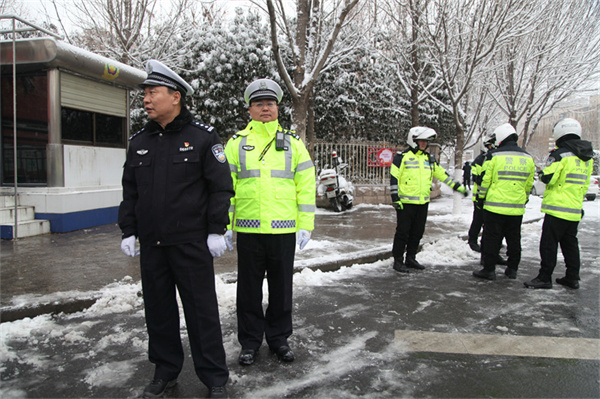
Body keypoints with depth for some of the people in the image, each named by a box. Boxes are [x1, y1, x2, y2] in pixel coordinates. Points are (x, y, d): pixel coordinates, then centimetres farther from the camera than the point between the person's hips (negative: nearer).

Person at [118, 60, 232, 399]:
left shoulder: (203, 136, -4)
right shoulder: (139, 141, 12)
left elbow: (221, 186, -6)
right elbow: (130, 191, 17)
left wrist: (217, 231, -11)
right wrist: (128, 231, 10)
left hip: (192, 243, -5)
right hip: (151, 244, 6)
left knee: (202, 309, 2)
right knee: (158, 309, 14)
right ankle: (166, 371, 31)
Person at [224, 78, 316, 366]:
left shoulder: (293, 143, 7)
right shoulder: (236, 142, 6)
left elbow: (306, 186, 4)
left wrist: (306, 225, -2)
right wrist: (225, 225, -1)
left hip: (283, 230, 1)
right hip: (248, 229, 0)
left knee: (282, 286, 11)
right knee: (249, 288, 9)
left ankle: (279, 338, 29)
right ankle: (250, 341, 26)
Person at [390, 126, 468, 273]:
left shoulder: (429, 158, 14)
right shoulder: (402, 157, -5)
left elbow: (441, 174, 20)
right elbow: (394, 178, -8)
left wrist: (457, 187, 16)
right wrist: (395, 198, -14)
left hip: (423, 202, 6)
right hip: (406, 202, -6)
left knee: (417, 232, 12)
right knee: (403, 232, -1)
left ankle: (410, 258, 24)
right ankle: (398, 261, 9)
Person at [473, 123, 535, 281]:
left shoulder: (494, 155, -9)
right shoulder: (528, 158, 7)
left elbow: (485, 180, -6)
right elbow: (529, 184, 14)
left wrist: (481, 197, 7)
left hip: (495, 206, -5)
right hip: (517, 208, 5)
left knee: (492, 238, 2)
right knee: (514, 239, 14)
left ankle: (489, 269, 5)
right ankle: (512, 269, 22)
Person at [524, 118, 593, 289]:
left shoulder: (560, 154, -14)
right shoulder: (587, 157, 12)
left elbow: (548, 178, -17)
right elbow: (585, 183, 18)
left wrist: (543, 173, 5)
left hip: (558, 208, -8)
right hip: (575, 210, 8)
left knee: (549, 243, -3)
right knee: (570, 243, 15)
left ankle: (544, 278, 0)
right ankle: (572, 278, 21)